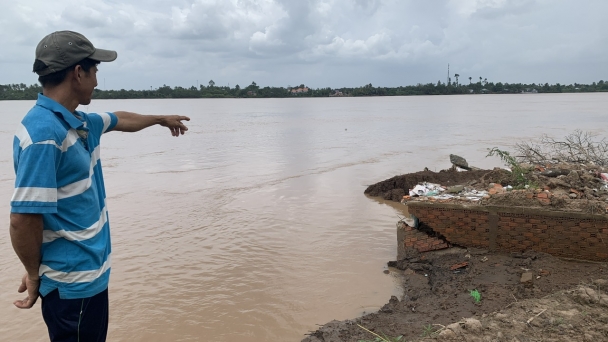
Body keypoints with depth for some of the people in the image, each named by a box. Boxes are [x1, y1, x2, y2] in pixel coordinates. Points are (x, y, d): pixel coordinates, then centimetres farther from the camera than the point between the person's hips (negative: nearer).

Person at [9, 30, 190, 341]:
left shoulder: (80, 124, 5)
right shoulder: (44, 134, -25)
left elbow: (121, 120, 26)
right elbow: (23, 219, -26)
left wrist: (161, 120, 41)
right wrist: (35, 274, -11)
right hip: (72, 282, -9)